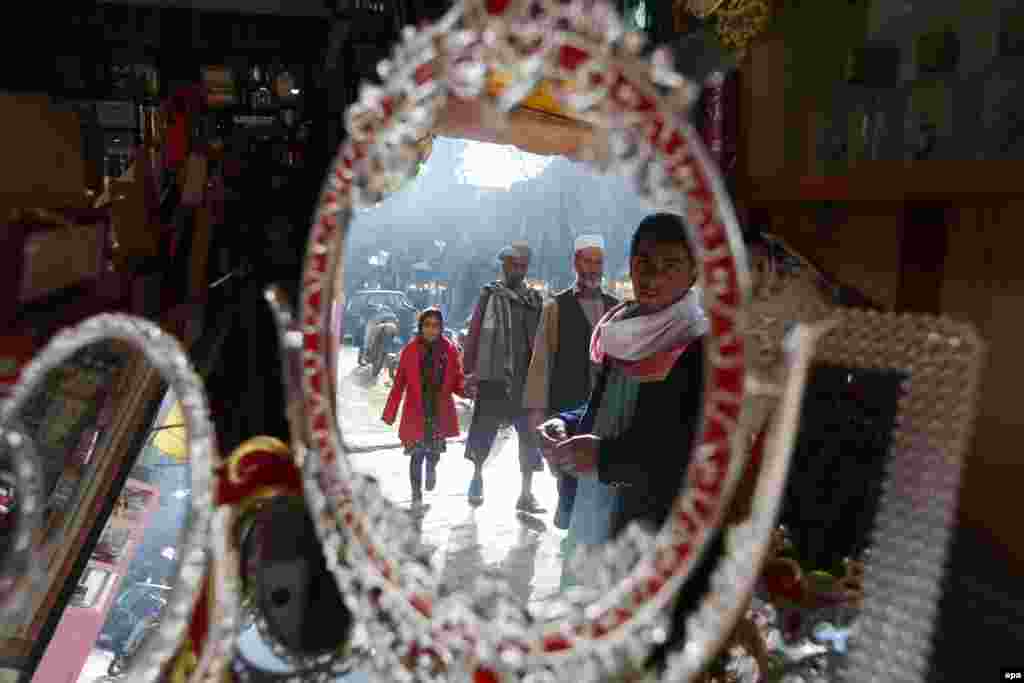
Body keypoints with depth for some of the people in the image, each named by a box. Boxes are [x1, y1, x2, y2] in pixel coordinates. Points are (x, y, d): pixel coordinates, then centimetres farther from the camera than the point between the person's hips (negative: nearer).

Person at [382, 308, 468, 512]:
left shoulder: (449, 350, 1)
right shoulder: (410, 350, -2)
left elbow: (457, 382, 5)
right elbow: (399, 384, 0)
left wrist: (466, 388, -18)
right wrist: (390, 413, -1)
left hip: (441, 411, 1)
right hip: (416, 412, -1)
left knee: (434, 451, 0)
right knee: (417, 454, -1)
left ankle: (431, 466, 37)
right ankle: (416, 495, 17)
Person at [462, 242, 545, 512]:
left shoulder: (535, 300, 10)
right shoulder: (490, 294, 0)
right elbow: (474, 334, -2)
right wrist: (470, 370, -7)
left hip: (526, 379, 3)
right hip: (494, 377, -3)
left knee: (530, 435, 4)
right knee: (484, 429, 5)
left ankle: (526, 494, 15)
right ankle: (477, 474, 33)